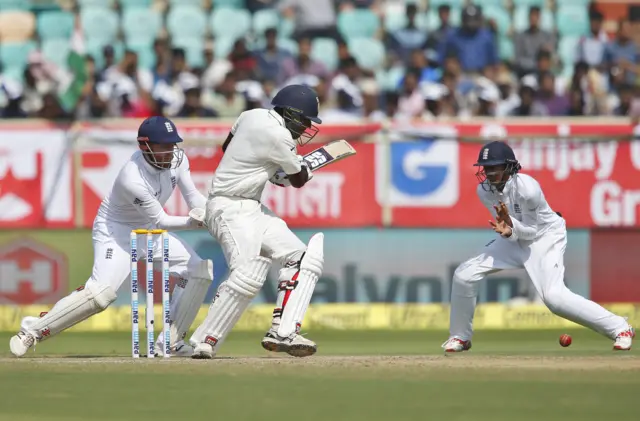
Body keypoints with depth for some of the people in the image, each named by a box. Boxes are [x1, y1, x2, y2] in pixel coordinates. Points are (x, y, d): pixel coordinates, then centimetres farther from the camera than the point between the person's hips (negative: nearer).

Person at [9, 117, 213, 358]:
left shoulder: (177, 159, -12)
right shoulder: (133, 179, -34)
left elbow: (193, 198, -3)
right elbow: (160, 221, -25)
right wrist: (194, 222, -34)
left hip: (148, 229, 8)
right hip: (116, 230, -8)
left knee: (199, 269, -3)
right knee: (101, 293, -26)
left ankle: (170, 342, 6)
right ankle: (33, 330, -12)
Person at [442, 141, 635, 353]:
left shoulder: (527, 188, -31)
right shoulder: (484, 190, -14)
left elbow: (531, 231, -20)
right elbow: (506, 225, -6)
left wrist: (512, 227, -39)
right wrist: (506, 230, -29)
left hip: (545, 237, -6)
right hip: (514, 239, 6)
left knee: (554, 296, -26)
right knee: (463, 275, -5)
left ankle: (620, 328, -16)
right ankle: (460, 336, 16)